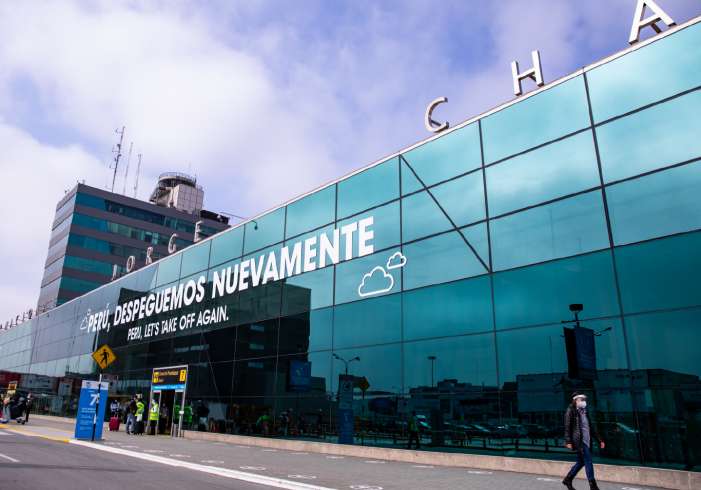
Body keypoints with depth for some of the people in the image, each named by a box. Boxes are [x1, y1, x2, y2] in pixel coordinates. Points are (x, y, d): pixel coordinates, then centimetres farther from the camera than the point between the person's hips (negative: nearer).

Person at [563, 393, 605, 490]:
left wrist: (599, 440, 13)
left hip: (586, 441, 8)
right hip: (579, 441, -8)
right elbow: (567, 427, -10)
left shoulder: (584, 411, 17)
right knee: (588, 462, -9)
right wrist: (568, 441, -17)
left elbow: (591, 427, 19)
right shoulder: (571, 411, -5)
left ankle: (568, 480, 25)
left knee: (581, 462, 12)